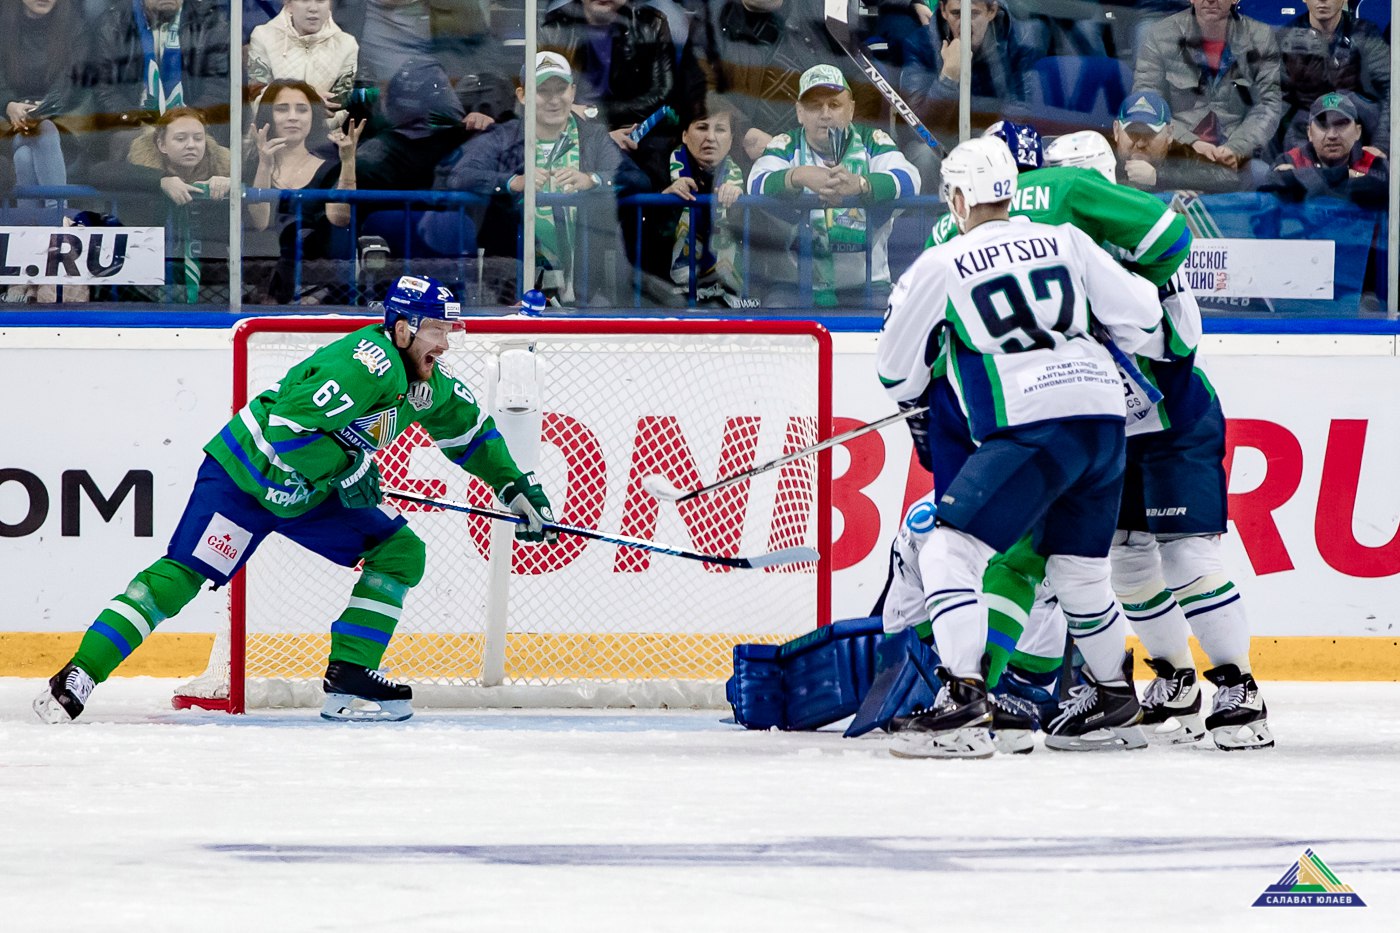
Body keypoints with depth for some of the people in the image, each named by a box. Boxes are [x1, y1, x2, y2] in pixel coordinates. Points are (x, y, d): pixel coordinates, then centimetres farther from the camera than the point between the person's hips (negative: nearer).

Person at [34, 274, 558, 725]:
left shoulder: (429, 381, 3)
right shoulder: (368, 363, -27)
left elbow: (467, 429, 22)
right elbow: (289, 425, -35)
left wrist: (515, 487, 19)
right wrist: (347, 466, -26)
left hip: (310, 488, 9)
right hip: (244, 475, -9)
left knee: (401, 551, 1)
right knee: (182, 575, -18)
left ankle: (348, 679, 0)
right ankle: (78, 677, -20)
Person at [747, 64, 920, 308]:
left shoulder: (871, 141, 6)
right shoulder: (787, 146, 7)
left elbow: (909, 182, -14)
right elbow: (757, 185, -13)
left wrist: (859, 185, -35)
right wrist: (799, 176, -35)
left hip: (864, 285, 0)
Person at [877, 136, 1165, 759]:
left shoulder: (938, 268, 4)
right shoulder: (1065, 242, 14)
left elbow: (898, 377, 14)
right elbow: (1139, 320, 11)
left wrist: (915, 395, 37)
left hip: (1032, 428, -6)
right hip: (1104, 415, 6)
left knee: (951, 550, -5)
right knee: (1077, 568, 23)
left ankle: (962, 704, -19)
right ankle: (1114, 695, 36)